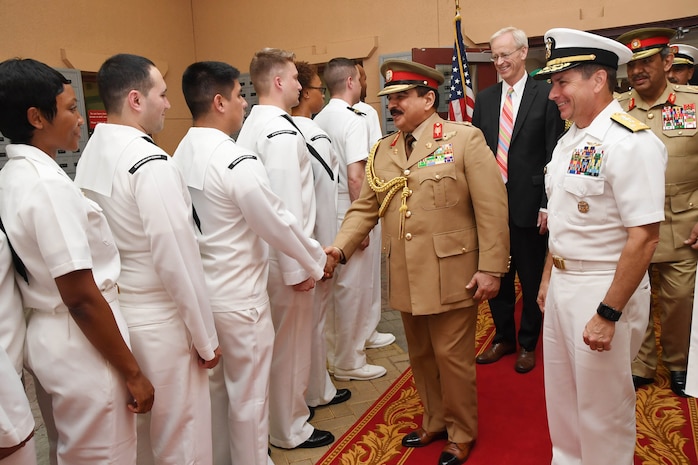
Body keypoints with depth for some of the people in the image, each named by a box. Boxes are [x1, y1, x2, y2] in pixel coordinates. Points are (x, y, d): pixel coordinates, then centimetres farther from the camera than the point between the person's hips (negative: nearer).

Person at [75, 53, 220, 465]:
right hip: (158, 321, -8)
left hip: (114, 312, 8)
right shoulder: (150, 162, -21)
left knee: (138, 430, 24)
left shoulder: (91, 155, 4)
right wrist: (206, 337, -11)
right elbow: (177, 258, -22)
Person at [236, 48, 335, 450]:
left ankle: (285, 411, 40)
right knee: (291, 344, 6)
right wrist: (298, 268, -19)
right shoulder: (282, 132, -19)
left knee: (278, 341, 21)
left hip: (266, 251, 9)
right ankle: (290, 429, 25)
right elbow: (287, 209, -24)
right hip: (285, 256, -9)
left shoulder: (253, 125, 9)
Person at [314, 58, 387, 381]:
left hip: (326, 215, 8)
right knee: (353, 289, 4)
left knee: (334, 285, 18)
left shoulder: (318, 120, 7)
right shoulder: (353, 120, -15)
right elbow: (356, 177, -22)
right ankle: (349, 362, 17)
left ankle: (336, 351, 35)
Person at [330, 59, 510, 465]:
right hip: (405, 278, 5)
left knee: (452, 357, 7)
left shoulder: (465, 140, -5)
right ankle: (435, 422, 41)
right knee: (420, 357, 18)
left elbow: (492, 208, -9)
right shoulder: (382, 151, 10)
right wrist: (338, 249, -5)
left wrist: (491, 268, -12)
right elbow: (364, 208, 9)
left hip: (451, 276, -5)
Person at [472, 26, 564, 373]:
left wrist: (548, 203, -11)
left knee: (532, 279, 10)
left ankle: (528, 343, 29)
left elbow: (554, 153, -7)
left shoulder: (546, 94, -4)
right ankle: (503, 337, 33)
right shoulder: (484, 99, 9)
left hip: (530, 204, -4)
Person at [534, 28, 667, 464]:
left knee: (602, 405, 10)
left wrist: (608, 315, -22)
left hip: (604, 290, -8)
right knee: (562, 395, 22)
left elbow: (644, 237, -23)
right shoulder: (571, 139, 8)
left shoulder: (630, 142, -19)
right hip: (563, 284, 8)